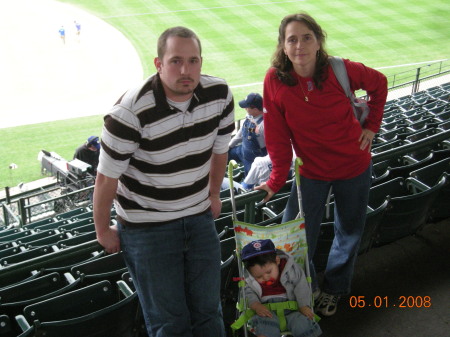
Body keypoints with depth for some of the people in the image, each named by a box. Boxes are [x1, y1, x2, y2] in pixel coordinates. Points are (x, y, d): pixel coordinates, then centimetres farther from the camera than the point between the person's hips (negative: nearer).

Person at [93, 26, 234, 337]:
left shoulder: (220, 95, -10)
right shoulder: (130, 112, -26)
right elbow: (107, 177, -15)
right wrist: (103, 231, -4)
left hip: (199, 216, 4)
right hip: (147, 226, -4)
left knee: (208, 311, 12)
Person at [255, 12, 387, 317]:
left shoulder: (341, 71, -19)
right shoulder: (275, 81, -19)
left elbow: (379, 83, 3)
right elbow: (278, 138, -12)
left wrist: (372, 125, -2)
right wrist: (276, 181, -11)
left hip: (354, 167, 1)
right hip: (311, 171, -1)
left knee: (349, 231, 17)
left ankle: (334, 288, 43)